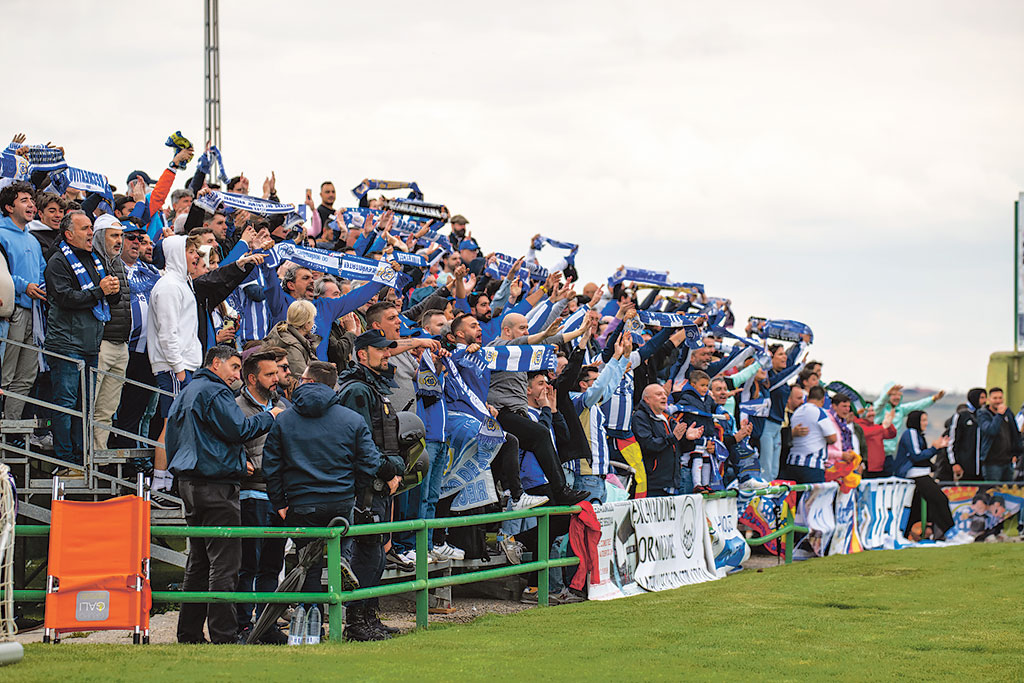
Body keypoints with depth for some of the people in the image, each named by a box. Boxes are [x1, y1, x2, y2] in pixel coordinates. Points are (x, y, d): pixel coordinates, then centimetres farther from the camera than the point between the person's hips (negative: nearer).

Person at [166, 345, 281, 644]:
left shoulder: (185, 394, 21)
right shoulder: (214, 392, -10)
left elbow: (172, 442, 24)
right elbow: (237, 429, -18)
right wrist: (269, 417, -4)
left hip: (189, 483, 10)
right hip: (216, 485, -10)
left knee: (198, 562, 14)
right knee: (224, 563, -9)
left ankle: (189, 633, 14)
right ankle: (223, 635, -11)